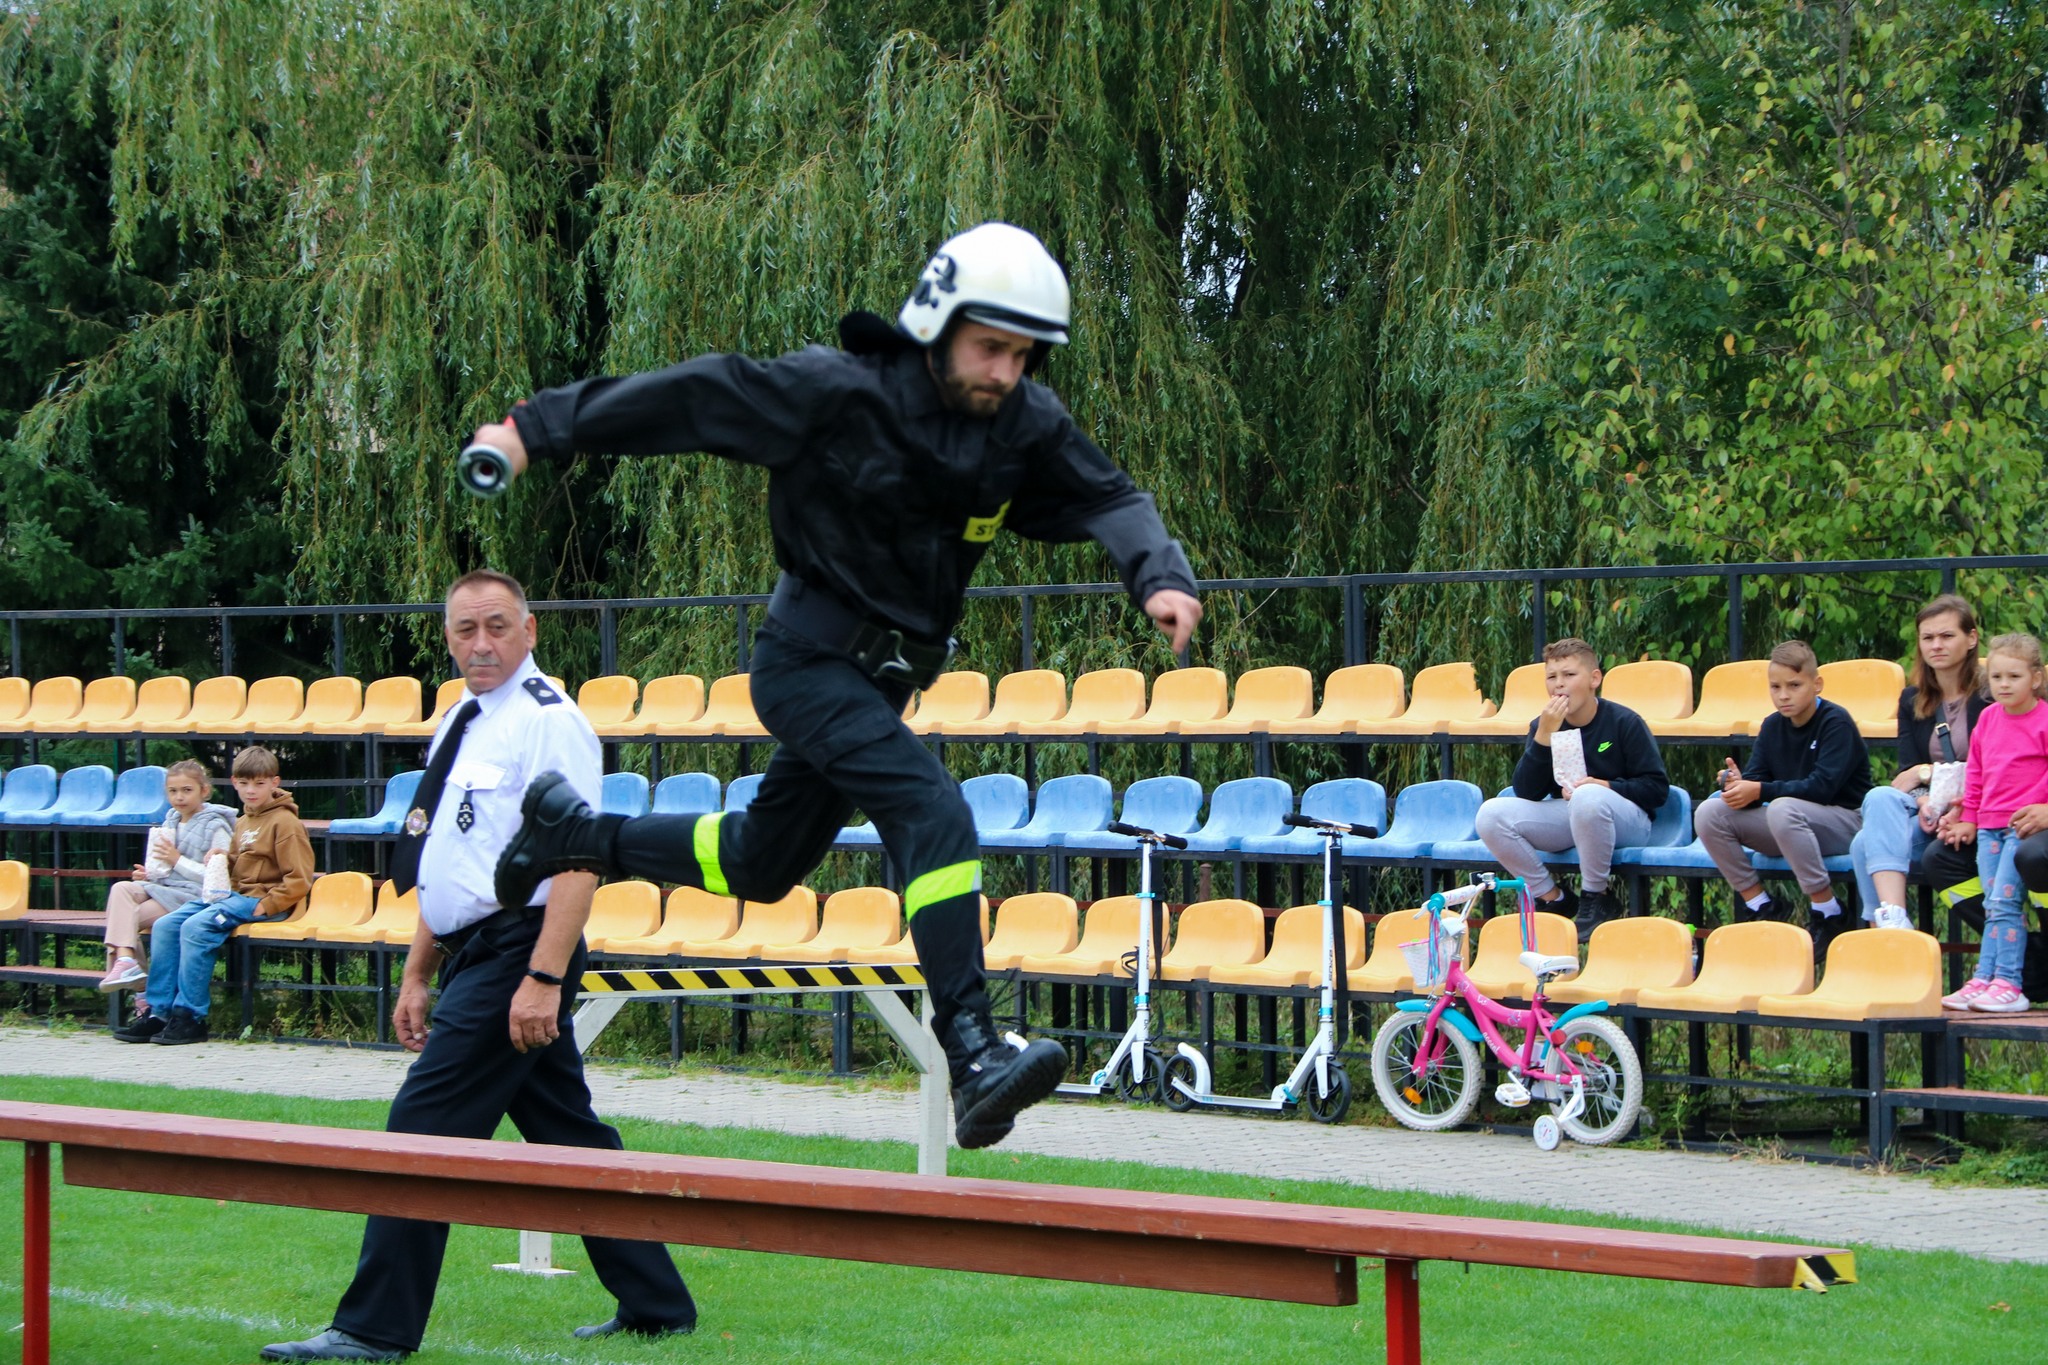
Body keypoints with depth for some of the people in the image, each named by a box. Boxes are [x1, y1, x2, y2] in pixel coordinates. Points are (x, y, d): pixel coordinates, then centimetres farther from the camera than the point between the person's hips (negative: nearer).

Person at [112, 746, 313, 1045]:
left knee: (195, 927, -28)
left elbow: (299, 879, -14)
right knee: (165, 926, -8)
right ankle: (158, 1012, -9)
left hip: (259, 900, -9)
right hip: (233, 893, 9)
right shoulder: (243, 823, 21)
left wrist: (266, 906, -20)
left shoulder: (284, 822, -7)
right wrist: (223, 860, 9)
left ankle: (191, 1017, -24)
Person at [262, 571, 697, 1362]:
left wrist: (543, 978, -26)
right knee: (570, 1139, 13)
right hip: (476, 956, 10)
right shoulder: (461, 724, 16)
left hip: (515, 954, -10)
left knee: (422, 1131, -10)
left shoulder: (548, 721, -12)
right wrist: (417, 977, 20)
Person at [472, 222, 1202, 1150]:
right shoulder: (841, 393, -17)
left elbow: (1105, 498, -2)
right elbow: (694, 396, -13)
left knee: (762, 866, 20)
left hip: (885, 677, 8)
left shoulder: (1026, 424, -1)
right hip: (810, 661, -8)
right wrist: (537, 430, -9)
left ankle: (572, 833, 41)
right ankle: (972, 1055, -33)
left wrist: (1159, 576, -24)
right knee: (934, 815, -27)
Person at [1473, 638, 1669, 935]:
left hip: (1626, 821, -5)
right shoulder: (1542, 726, 1)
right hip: (1565, 817, 5)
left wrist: (1604, 786, -24)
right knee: (1491, 815, -18)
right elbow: (1526, 793, -9)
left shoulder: (1623, 722, -9)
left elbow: (1656, 787, -9)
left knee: (1588, 797, -40)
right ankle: (1554, 899, -5)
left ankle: (1594, 898, -20)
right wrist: (1544, 736, -21)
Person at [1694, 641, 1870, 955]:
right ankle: (1762, 909, -6)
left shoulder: (1836, 723, -12)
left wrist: (1759, 791, -28)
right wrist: (1740, 787, -26)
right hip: (1790, 828, 7)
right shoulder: (1772, 726, 7)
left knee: (1782, 809, -39)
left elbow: (1822, 786, -23)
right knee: (1708, 813, -13)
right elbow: (1755, 778, 0)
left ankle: (1827, 914, -27)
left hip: (1846, 821, -7)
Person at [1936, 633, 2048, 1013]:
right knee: (1994, 905, 6)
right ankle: (1983, 980, 4)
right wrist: (1968, 818, 18)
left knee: (2004, 901, -12)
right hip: (1989, 826, 6)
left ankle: (2007, 984, -12)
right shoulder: (1988, 719, 12)